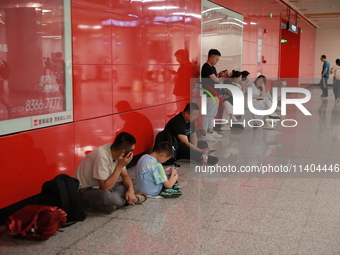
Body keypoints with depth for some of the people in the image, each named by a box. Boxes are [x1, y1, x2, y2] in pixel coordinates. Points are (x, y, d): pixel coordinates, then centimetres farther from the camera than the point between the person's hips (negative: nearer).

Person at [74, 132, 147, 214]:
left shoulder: (115, 152, -5)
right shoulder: (102, 156, -30)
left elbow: (125, 175, 5)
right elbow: (104, 187, -31)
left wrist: (130, 189, -16)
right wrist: (120, 166, -30)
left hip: (100, 187, 8)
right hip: (85, 191, -8)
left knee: (134, 184, 0)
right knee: (106, 195, -39)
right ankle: (127, 200, -11)